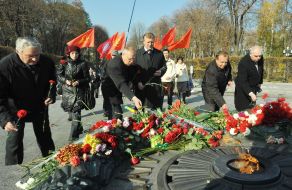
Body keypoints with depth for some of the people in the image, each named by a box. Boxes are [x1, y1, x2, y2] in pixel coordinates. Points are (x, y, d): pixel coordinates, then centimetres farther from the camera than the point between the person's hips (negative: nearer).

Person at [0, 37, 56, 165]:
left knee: (45, 136, 17)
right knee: (15, 139, 1)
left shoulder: (47, 62, -19)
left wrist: (51, 96, -15)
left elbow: (52, 82, 2)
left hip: (40, 106, 3)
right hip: (16, 109, -3)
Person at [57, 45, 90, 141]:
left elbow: (87, 78, -2)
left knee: (76, 114, -13)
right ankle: (79, 129, 40)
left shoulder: (83, 64, -4)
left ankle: (73, 137, -10)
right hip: (67, 91, 4)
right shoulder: (65, 64, 3)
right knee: (72, 112, 15)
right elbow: (59, 75, 8)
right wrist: (65, 80, -10)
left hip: (79, 91, -4)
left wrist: (79, 82, -18)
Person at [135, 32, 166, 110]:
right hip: (142, 86, -2)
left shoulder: (159, 53, 12)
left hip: (156, 86, 3)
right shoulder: (137, 53, 3)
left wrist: (161, 71, -5)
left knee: (157, 108, 6)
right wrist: (138, 82, -12)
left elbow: (164, 66, 18)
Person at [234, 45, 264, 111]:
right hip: (243, 89, -7)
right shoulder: (243, 63, -27)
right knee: (243, 109, -5)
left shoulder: (260, 58, -6)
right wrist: (250, 93, -40)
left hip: (253, 87, 7)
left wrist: (259, 83, 20)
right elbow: (243, 81, -31)